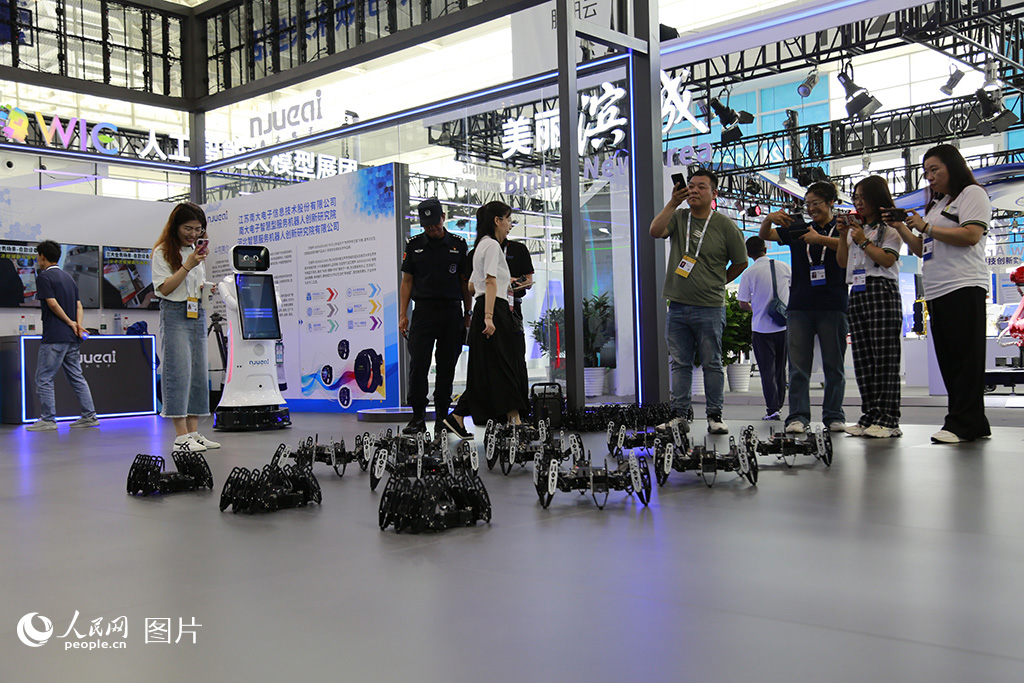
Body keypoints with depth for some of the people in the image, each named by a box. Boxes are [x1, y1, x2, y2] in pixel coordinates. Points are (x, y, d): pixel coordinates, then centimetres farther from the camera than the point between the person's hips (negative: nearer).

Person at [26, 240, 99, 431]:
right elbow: (78, 305, 12)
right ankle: (89, 416, 8)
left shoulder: (44, 277, -7)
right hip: (71, 338, 8)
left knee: (43, 379, -2)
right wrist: (78, 324, -2)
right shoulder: (68, 277, 18)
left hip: (54, 338, -8)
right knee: (76, 377, 10)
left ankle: (48, 419, -2)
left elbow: (52, 303, -15)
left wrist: (70, 323, -7)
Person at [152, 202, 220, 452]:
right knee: (179, 370, -12)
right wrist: (187, 265, -18)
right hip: (174, 313, -7)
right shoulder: (162, 252, -3)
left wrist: (206, 289, 2)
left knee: (198, 372, 4)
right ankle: (181, 436, -13)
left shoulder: (197, 251, 18)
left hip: (197, 314, 7)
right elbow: (165, 288, -11)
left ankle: (194, 432, 8)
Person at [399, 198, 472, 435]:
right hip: (424, 309, 0)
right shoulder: (414, 245, 8)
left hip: (452, 311, 0)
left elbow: (465, 280, 10)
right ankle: (418, 417, -2)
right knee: (418, 363, -8)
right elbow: (407, 280, 9)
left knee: (447, 366, 3)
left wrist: (468, 313, 6)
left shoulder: (458, 244, 8)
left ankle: (442, 416, 12)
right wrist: (403, 314, 1)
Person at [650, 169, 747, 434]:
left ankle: (715, 415, 11)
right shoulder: (678, 217, 8)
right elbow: (655, 231, -11)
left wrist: (718, 283, 11)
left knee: (712, 364, 3)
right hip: (677, 306, 3)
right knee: (680, 363, 8)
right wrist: (673, 202, -13)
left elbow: (740, 262, 9)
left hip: (710, 308, -3)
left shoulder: (725, 225, 1)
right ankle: (679, 413, 15)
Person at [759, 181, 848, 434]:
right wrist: (769, 219, -5)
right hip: (799, 306, 3)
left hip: (833, 307, -2)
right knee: (798, 365, -3)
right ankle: (798, 417, -3)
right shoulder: (799, 229, 16)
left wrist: (819, 239, -25)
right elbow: (764, 236, 16)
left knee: (834, 365, 2)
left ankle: (834, 416, 9)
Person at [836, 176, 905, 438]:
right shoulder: (856, 227, 22)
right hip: (857, 294, 7)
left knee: (884, 357, -9)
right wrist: (843, 237, 7)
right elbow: (842, 262, 19)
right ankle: (869, 415, 5)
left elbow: (887, 259, -8)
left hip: (882, 292, -7)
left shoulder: (890, 227, 3)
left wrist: (863, 241, -9)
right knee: (862, 358, 3)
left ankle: (888, 419, -10)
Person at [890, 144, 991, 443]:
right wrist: (901, 228, 13)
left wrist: (926, 227, -9)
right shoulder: (936, 205, 26)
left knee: (965, 357, -9)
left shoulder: (972, 194, 2)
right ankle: (973, 424, 8)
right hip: (936, 293, 9)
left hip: (963, 288, -9)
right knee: (948, 360, 5)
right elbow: (922, 249, 26)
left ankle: (962, 424, -10)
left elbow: (971, 235, -13)